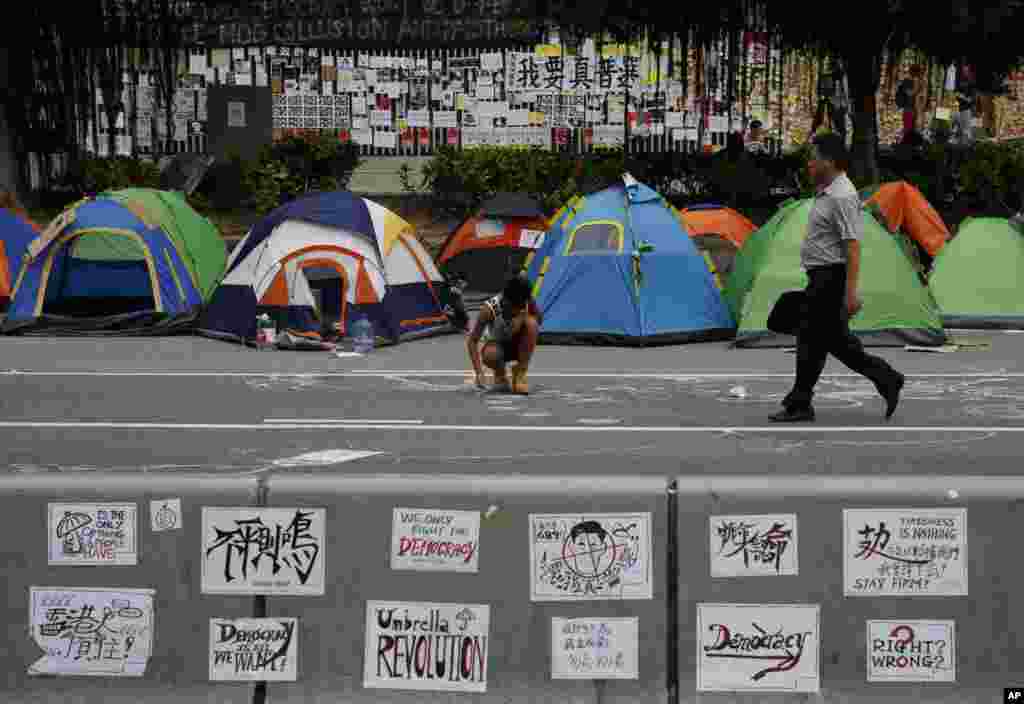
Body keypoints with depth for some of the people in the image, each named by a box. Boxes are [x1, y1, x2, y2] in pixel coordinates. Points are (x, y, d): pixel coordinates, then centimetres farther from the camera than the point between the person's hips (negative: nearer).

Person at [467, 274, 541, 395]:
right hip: (496, 345, -2)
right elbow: (472, 340, -24)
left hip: (517, 346, 2)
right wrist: (479, 373, -32)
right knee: (490, 355, -39)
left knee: (531, 322, -29)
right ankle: (500, 375, -2)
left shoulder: (528, 302, -21)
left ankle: (520, 373, -17)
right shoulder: (490, 308, -27)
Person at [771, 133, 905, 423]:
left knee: (812, 339, -3)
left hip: (830, 277, -10)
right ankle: (886, 379, 16)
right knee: (834, 339, 13)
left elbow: (852, 247, -23)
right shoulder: (828, 193, 15)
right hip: (824, 278, 10)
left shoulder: (842, 197, -17)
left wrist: (851, 291, -27)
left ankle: (799, 404, 4)